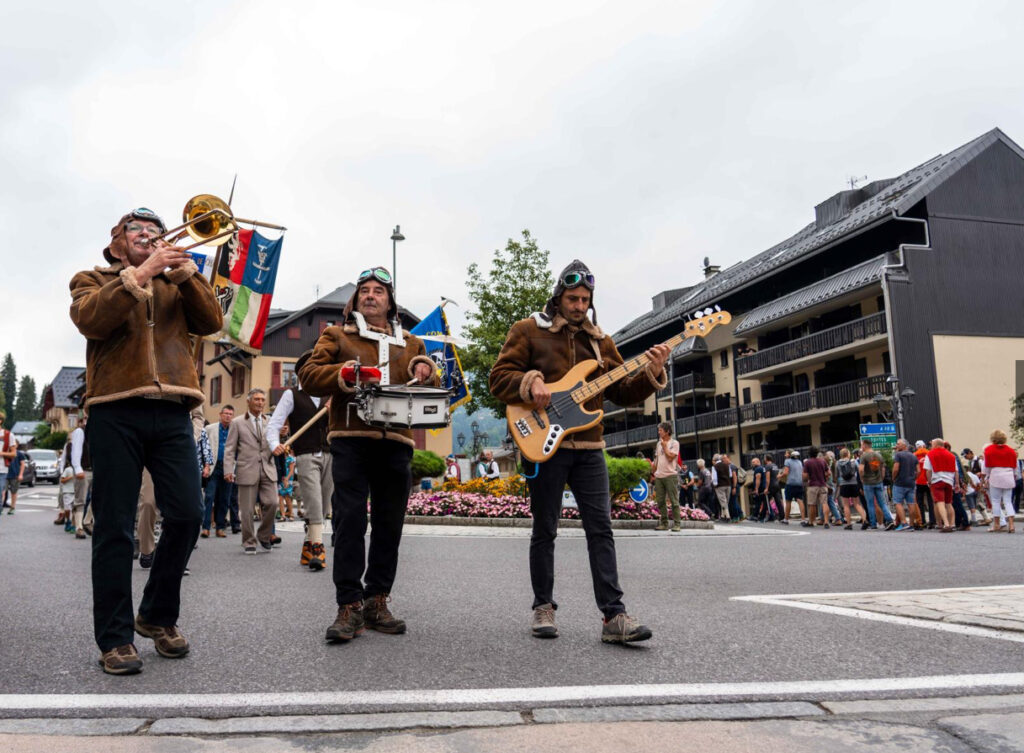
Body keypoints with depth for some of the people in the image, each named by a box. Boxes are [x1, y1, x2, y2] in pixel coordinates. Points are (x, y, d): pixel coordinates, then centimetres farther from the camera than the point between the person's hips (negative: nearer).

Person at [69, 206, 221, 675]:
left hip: (171, 413, 3)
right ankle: (115, 638, 7)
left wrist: (186, 272, -2)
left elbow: (210, 322, 7)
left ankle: (158, 617, 16)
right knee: (115, 527, -1)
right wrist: (141, 272, -10)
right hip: (115, 412, -2)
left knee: (186, 515, -4)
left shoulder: (175, 285, 24)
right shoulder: (92, 280, 17)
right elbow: (91, 319, -6)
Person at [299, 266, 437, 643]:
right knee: (349, 522, -9)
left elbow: (432, 388, 21)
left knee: (389, 525, 6)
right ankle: (350, 605, -3)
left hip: (395, 443, 3)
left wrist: (426, 371, -2)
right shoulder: (337, 335, 15)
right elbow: (308, 374, 4)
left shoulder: (410, 343, 23)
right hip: (350, 440, -3)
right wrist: (343, 374, -14)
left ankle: (377, 601, 16)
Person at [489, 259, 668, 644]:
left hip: (588, 447, 4)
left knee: (601, 528, -2)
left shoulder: (600, 340, 16)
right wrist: (531, 383, -20)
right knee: (544, 531, 5)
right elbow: (499, 378, -1)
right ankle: (543, 607, 19)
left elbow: (621, 392, 13)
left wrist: (650, 374, -5)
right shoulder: (528, 330, 4)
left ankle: (613, 616, -2)